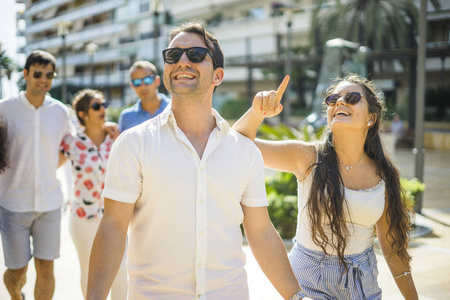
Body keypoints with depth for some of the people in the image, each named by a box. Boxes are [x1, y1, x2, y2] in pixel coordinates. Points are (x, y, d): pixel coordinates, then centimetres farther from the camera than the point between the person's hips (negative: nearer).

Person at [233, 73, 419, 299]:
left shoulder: (383, 176, -5)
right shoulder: (308, 158, -12)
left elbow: (391, 242, 4)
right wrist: (257, 112, -36)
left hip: (363, 280, 3)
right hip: (309, 278, -2)